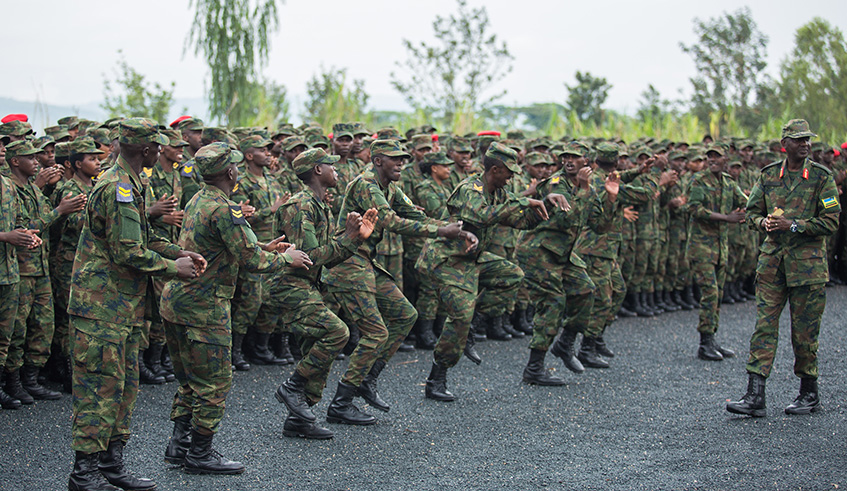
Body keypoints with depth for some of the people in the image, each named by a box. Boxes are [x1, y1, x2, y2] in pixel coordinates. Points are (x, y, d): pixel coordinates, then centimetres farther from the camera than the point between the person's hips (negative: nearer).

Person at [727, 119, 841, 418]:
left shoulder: (821, 177, -3)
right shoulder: (769, 175, 8)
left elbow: (831, 221, -7)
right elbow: (752, 211, 15)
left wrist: (793, 225, -16)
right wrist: (764, 222, -7)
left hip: (807, 261, -3)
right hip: (772, 259, 3)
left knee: (804, 331, 4)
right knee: (764, 325, -3)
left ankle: (810, 394, 20)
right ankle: (755, 396, -4)